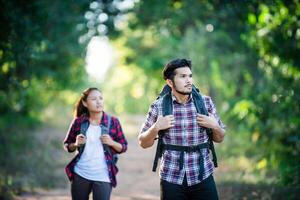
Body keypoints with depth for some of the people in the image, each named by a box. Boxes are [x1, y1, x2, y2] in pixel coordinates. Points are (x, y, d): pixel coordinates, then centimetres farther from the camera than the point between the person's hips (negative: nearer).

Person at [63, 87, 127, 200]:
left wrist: (112, 143, -16)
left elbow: (123, 147, 3)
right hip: (80, 175, 2)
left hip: (103, 177, -2)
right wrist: (76, 144, -11)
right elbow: (66, 145, 9)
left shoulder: (113, 122, -2)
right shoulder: (79, 122, 0)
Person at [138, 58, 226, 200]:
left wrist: (214, 126, -8)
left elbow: (219, 139, 13)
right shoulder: (159, 106, -1)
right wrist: (156, 128, -12)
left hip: (203, 178, 1)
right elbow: (143, 143, 6)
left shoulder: (205, 102, 3)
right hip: (171, 179, -1)